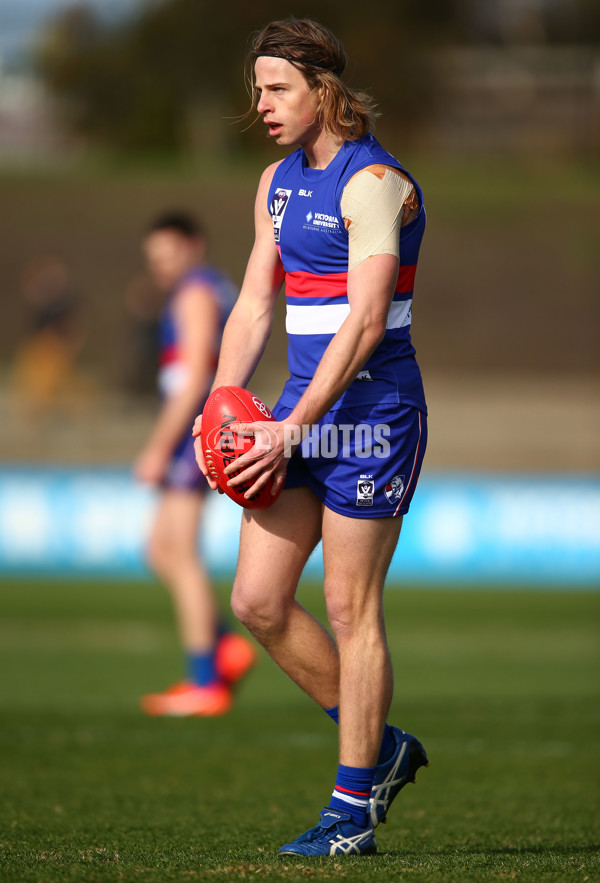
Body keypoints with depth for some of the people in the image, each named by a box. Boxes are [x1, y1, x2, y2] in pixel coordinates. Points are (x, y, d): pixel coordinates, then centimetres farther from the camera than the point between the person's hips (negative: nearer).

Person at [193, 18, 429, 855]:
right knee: (257, 600, 3)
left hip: (372, 413, -8)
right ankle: (380, 748, 18)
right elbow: (255, 307, 14)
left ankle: (353, 810, 6)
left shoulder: (373, 182, -15)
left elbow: (364, 322, -21)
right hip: (305, 412, 8)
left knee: (351, 610, -3)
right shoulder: (278, 182, 12)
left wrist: (290, 430, -24)